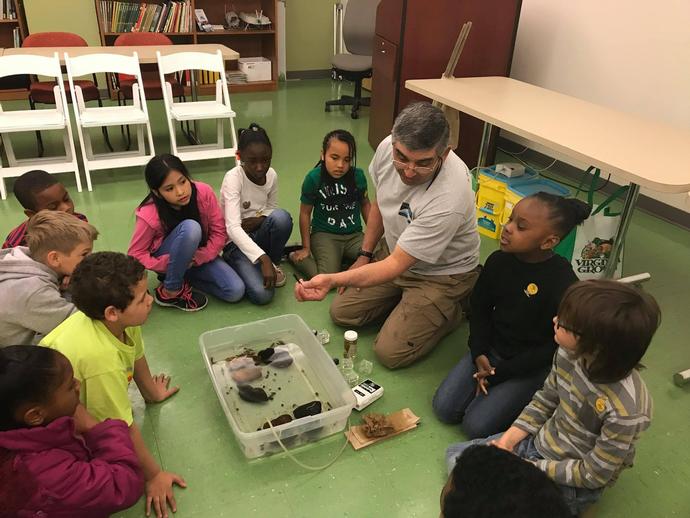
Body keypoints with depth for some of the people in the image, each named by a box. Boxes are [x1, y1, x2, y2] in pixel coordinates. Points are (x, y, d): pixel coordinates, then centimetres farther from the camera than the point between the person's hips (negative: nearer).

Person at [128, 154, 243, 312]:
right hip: (166, 260, -3)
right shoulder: (149, 215, -26)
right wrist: (169, 264, -26)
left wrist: (197, 259, -24)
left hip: (198, 256, 3)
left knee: (236, 291, -20)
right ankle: (171, 290, -19)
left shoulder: (204, 193, -21)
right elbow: (135, 254, -15)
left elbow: (219, 233, -13)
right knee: (190, 227, -37)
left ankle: (184, 278, 3)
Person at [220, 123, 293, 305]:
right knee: (262, 294, -26)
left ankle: (274, 263, -2)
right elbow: (233, 228, -32)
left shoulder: (271, 175, -6)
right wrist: (263, 258, -43)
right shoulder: (233, 178, -22)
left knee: (281, 217, -30)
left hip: (257, 235, 4)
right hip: (235, 242, -4)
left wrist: (260, 219, -13)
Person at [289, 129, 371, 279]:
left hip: (354, 235, 3)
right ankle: (296, 257, 5)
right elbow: (305, 213, -1)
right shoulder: (314, 178, -11)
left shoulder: (358, 175, -4)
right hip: (324, 234, -3)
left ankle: (343, 257, 5)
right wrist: (306, 248, 3)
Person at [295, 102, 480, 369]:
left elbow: (396, 266, -36)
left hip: (440, 274, -6)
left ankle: (454, 308, 10)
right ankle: (407, 299, 21)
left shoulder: (449, 200, -40)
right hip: (394, 250, 6)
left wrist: (333, 280, -50)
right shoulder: (387, 147, -20)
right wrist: (365, 255, 6)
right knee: (341, 311, 5)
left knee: (389, 352, -11)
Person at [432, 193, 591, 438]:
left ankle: (530, 396, 8)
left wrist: (501, 372, -14)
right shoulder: (499, 261, -9)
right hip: (491, 349, 5)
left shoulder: (563, 283, -24)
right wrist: (479, 353, -7)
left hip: (531, 366, -5)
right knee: (444, 408, -5)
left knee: (476, 426, -13)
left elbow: (556, 346, -17)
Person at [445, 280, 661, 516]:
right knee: (456, 456, 8)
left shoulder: (627, 411, -36)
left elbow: (593, 474, -22)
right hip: (537, 441, 6)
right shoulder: (569, 353, -19)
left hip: (572, 484, -5)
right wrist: (508, 439, -8)